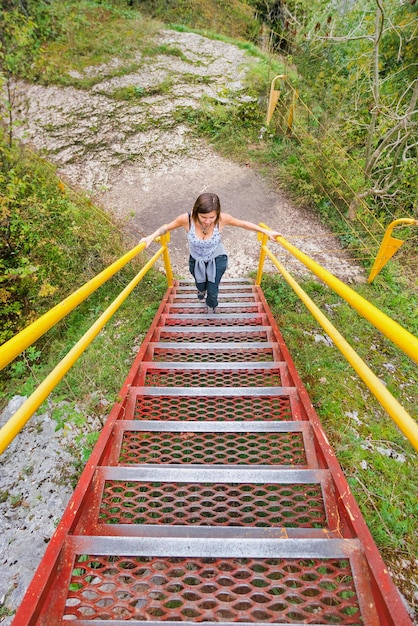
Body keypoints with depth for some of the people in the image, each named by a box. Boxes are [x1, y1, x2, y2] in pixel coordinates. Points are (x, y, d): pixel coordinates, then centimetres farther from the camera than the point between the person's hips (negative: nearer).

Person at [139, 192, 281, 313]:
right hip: (196, 261, 1)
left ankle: (211, 306, 55)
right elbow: (166, 227, -14)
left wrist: (266, 232, -11)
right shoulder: (186, 219, -34)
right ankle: (202, 289, 71)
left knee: (212, 291, 16)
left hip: (217, 260, -1)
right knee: (200, 285, 29)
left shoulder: (222, 219, -33)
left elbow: (243, 224, -14)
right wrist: (151, 237, -27)